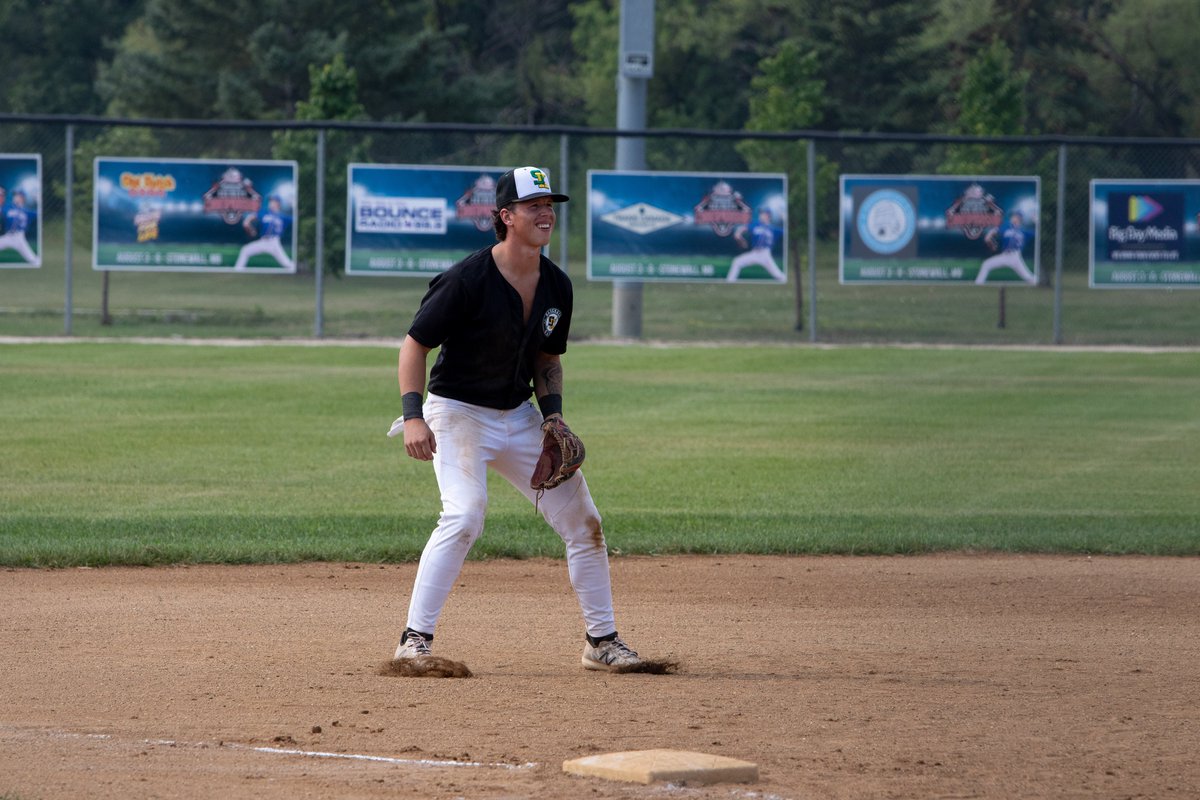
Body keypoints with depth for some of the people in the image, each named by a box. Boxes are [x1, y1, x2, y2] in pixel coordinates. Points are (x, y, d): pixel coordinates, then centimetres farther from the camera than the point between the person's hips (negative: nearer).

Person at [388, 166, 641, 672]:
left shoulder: (556, 287, 0)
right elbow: (415, 343, -16)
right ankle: (415, 639, -22)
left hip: (519, 417, 7)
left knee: (582, 520, 6)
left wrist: (552, 413, -1)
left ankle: (601, 641, 19)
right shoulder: (469, 280, -20)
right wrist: (413, 416, -26)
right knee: (465, 515, -28)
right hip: (459, 414, -7)